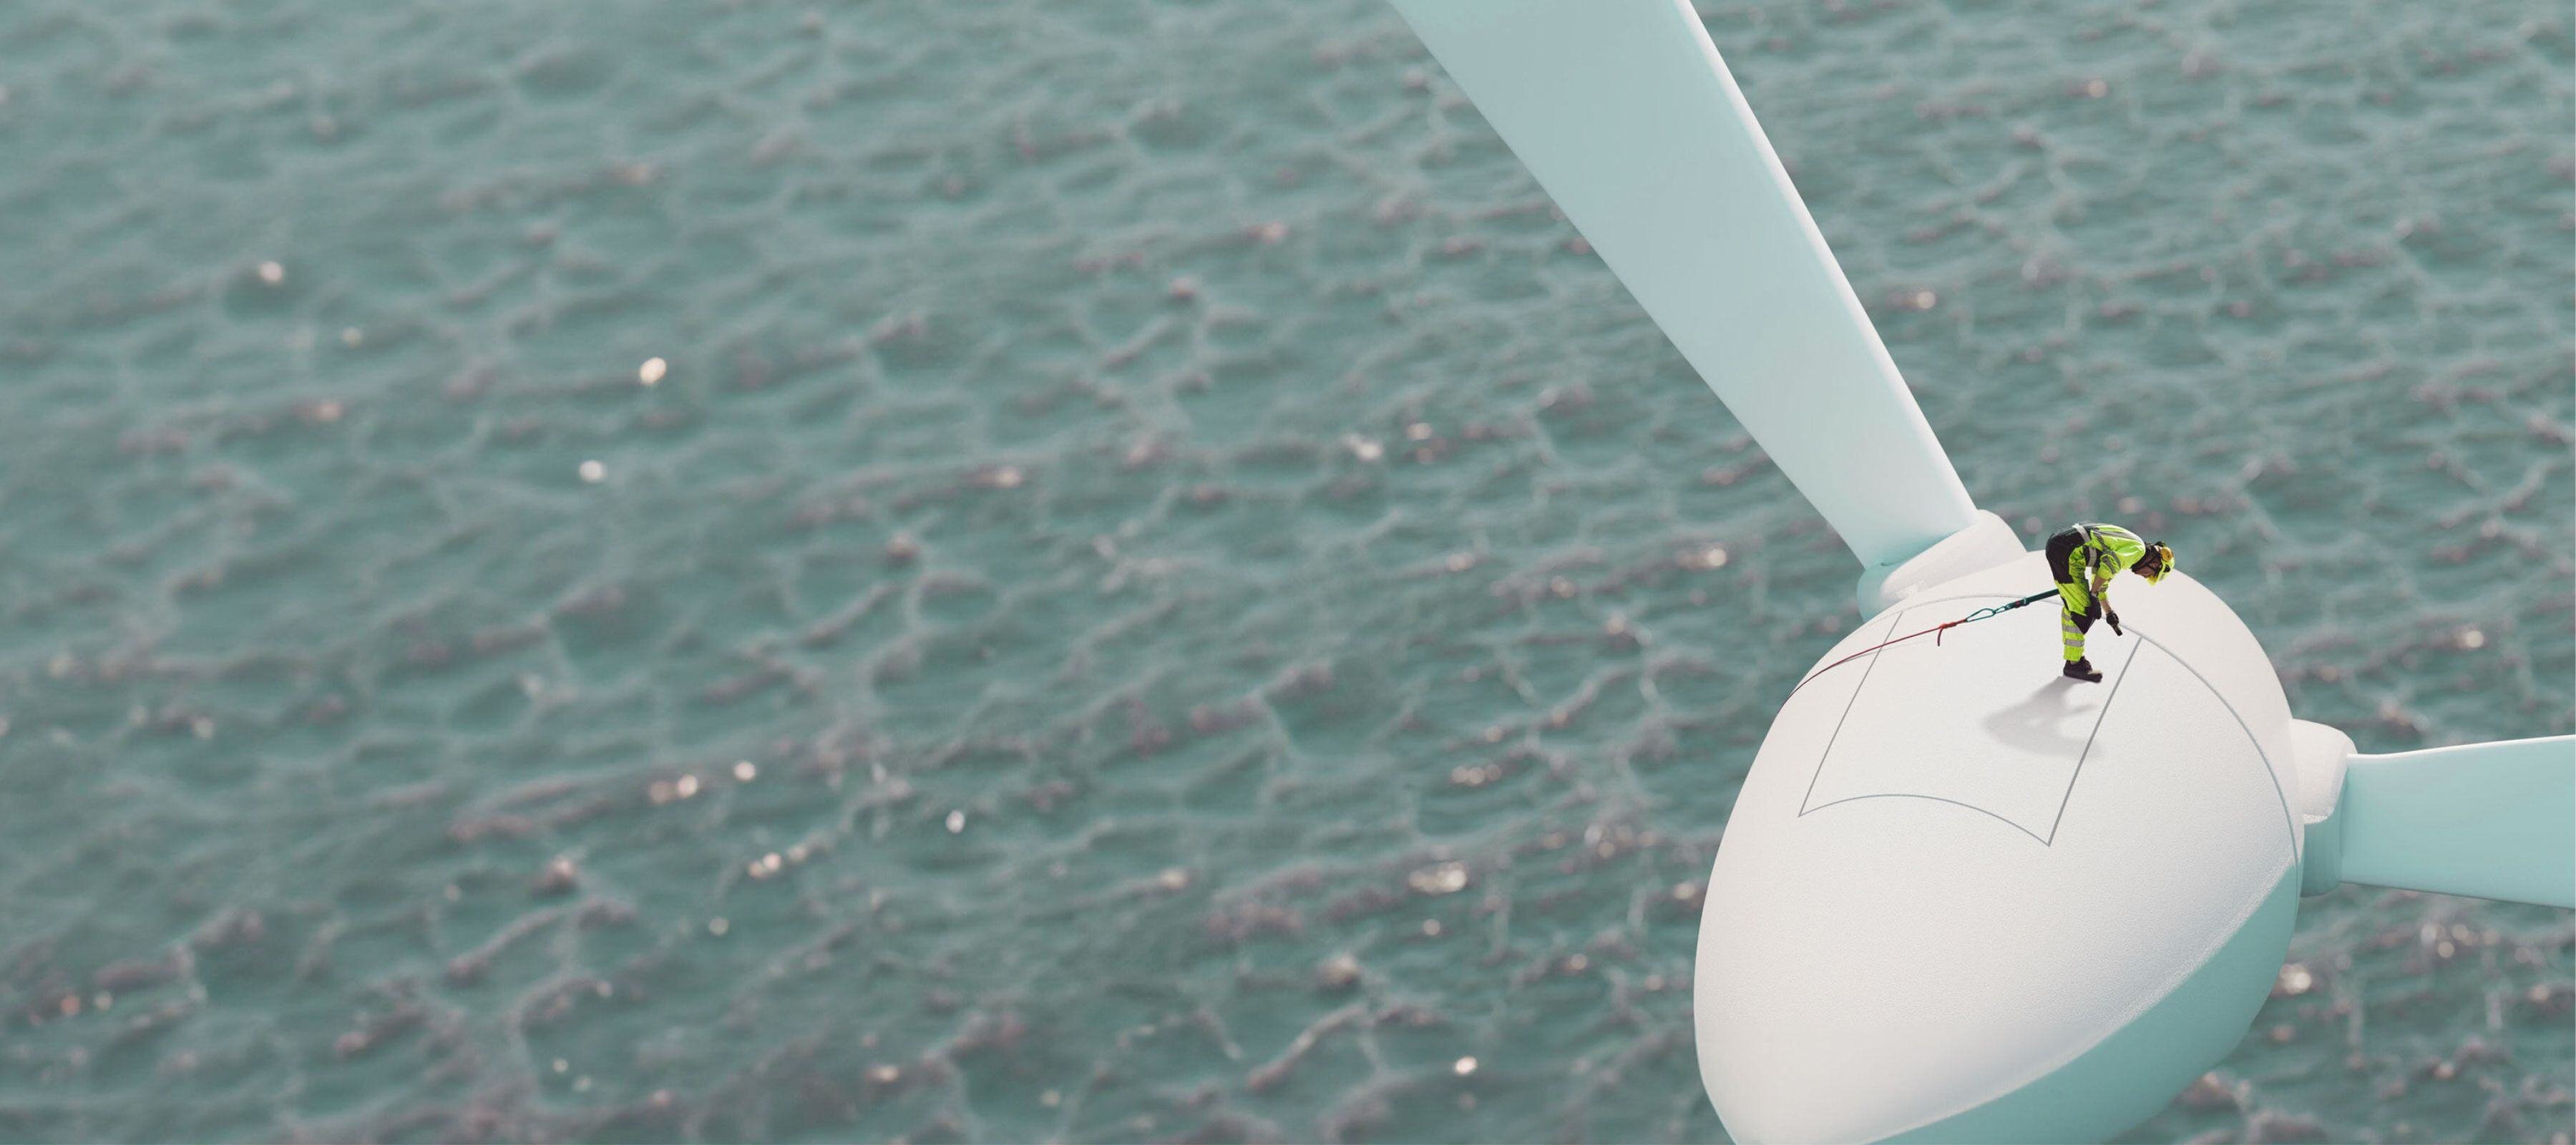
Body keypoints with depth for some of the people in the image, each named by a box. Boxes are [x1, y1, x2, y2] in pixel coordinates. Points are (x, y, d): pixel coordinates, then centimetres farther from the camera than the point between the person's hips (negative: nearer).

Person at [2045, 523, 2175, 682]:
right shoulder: (2138, 549, -5)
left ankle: (2073, 658, 30)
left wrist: (2108, 612, 38)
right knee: (2082, 609, -4)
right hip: (2069, 551, -10)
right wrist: (2094, 595, -15)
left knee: (2071, 606, 21)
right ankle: (2074, 665, 1)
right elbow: (2108, 565, -20)